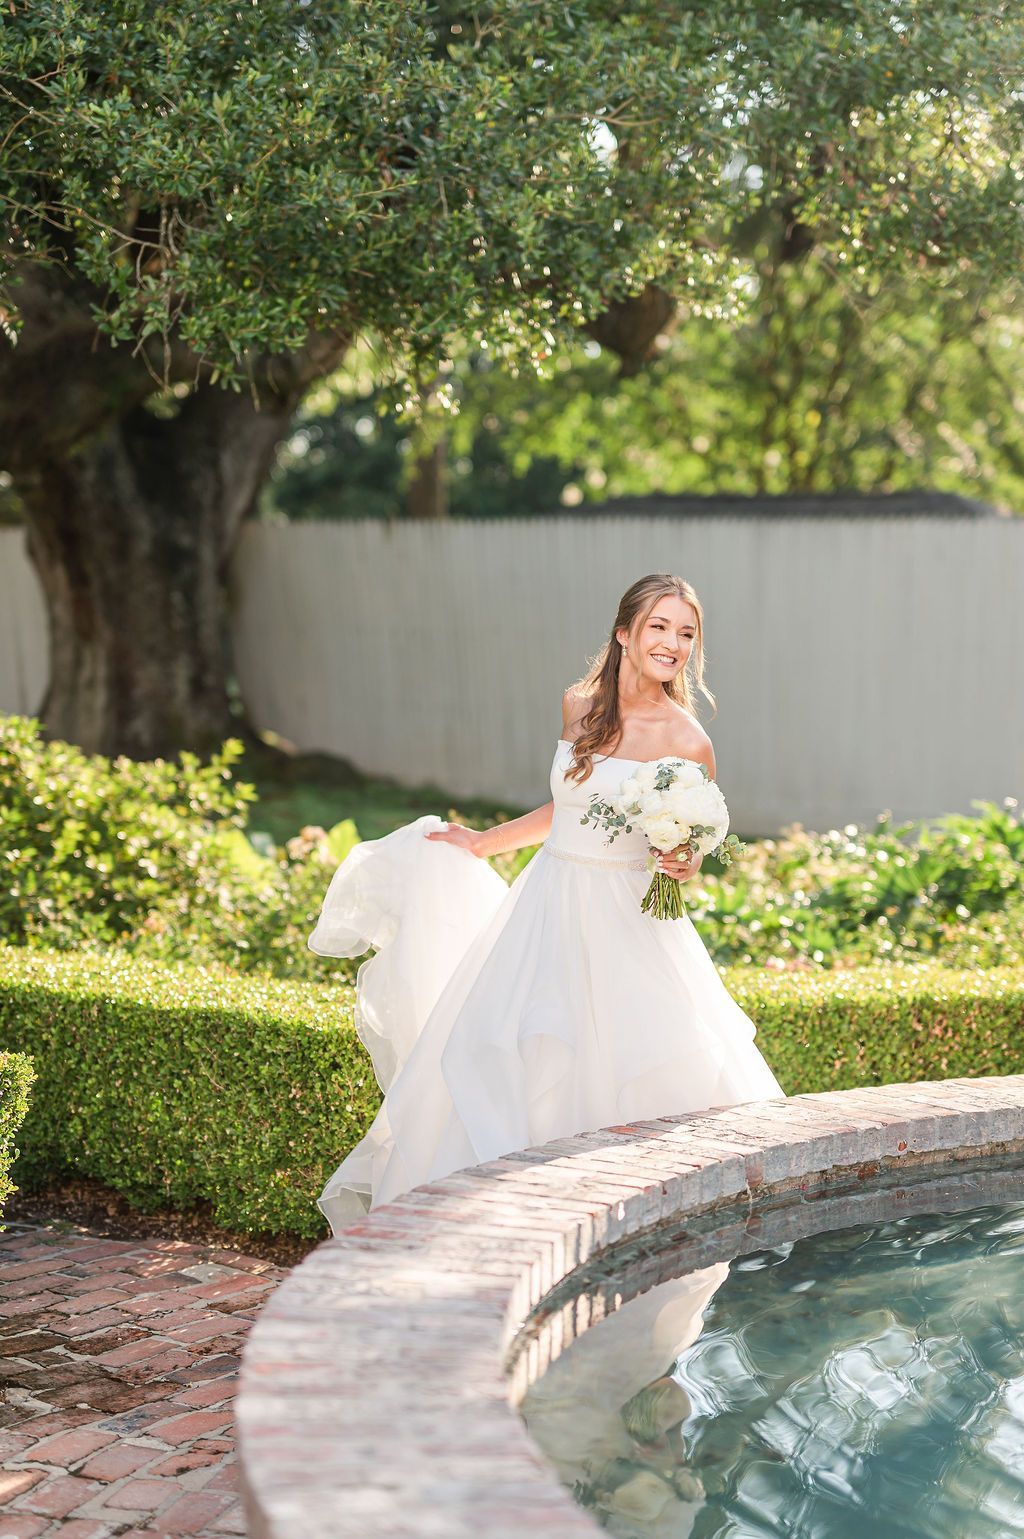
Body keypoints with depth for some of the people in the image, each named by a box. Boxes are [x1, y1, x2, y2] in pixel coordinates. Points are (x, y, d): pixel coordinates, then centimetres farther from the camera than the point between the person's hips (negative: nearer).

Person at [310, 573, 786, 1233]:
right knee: (492, 1054, 4)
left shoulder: (687, 741, -11)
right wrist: (485, 843, 28)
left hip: (626, 924, -5)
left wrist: (682, 866, -24)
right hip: (549, 906, 5)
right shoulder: (580, 705, 4)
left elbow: (691, 854, -1)